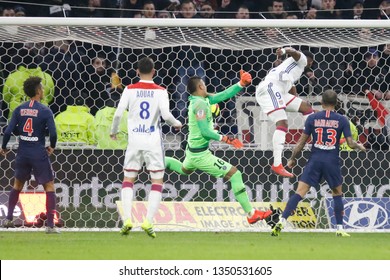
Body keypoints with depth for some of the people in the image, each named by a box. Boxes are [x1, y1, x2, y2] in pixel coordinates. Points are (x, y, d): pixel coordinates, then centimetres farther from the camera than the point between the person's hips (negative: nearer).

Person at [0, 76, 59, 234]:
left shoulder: (19, 110, 1)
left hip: (23, 153, 4)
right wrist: (52, 147, 5)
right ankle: (50, 225, -2)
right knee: (49, 186, 5)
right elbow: (53, 133, -16)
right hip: (39, 154, -4)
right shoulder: (45, 111, -10)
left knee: (18, 183, 25)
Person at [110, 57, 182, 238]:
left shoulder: (130, 90, 1)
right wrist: (176, 124, 9)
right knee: (157, 181, 6)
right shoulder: (160, 91, -2)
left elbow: (118, 113, -3)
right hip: (153, 141, -1)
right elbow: (166, 114, -12)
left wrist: (113, 131, 14)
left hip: (134, 141, 1)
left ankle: (127, 219, -3)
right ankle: (148, 221, -7)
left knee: (128, 179, 12)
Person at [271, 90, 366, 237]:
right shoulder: (341, 120, 0)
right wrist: (360, 146, 22)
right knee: (337, 194, 19)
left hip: (315, 160, 0)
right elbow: (350, 143, -1)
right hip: (332, 162, 0)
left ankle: (282, 221, -18)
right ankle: (340, 229, 18)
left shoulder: (312, 118, 1)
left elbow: (302, 141, 3)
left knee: (300, 192, -5)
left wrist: (292, 158, 14)